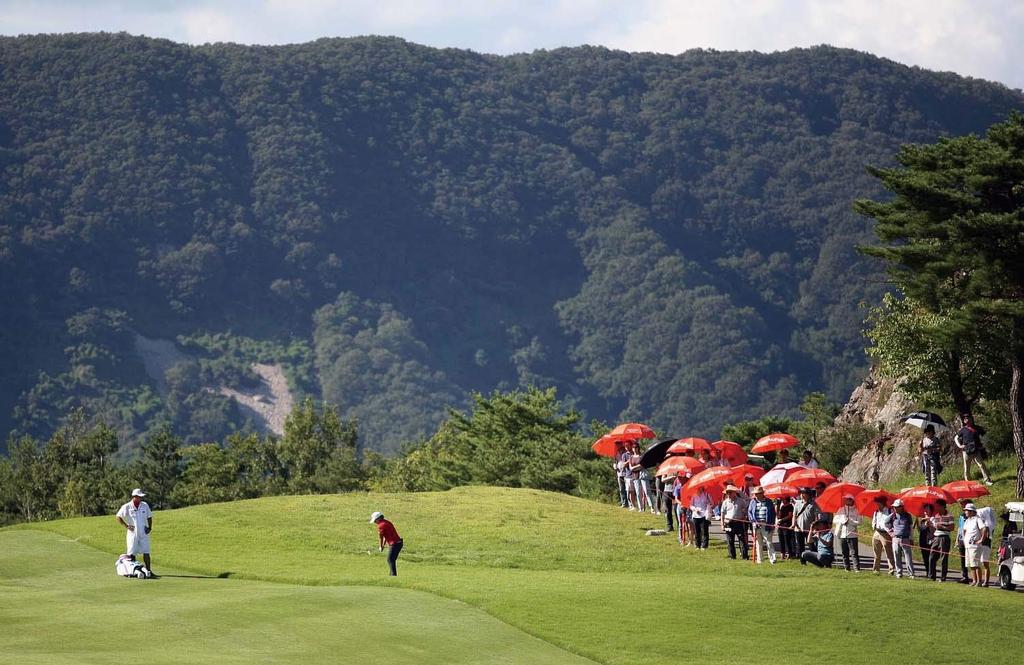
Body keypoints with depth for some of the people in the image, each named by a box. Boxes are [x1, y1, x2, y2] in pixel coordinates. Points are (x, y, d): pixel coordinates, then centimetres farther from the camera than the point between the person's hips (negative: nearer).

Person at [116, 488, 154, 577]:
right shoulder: (127, 507, -5)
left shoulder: (145, 505, 6)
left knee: (146, 552, -1)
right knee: (131, 553, -1)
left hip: (143, 533, 3)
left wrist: (150, 527, 4)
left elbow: (149, 517, 17)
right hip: (132, 533, -3)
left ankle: (148, 571, -1)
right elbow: (118, 517, -2)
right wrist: (126, 526, -9)